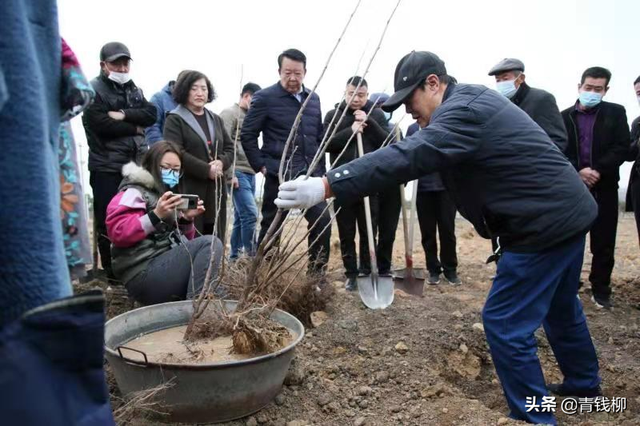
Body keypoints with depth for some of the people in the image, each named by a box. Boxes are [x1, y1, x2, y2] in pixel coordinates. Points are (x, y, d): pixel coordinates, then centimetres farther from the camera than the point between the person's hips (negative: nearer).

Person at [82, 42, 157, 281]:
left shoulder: (134, 90, 18)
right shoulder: (94, 90, -2)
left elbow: (151, 115, 3)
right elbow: (102, 124, -15)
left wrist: (124, 114, -13)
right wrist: (135, 128, -4)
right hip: (107, 167, -5)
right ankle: (112, 271, 10)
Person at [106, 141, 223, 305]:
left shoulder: (169, 195, 23)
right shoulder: (134, 192, -2)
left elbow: (183, 240, 22)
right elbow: (117, 231, -17)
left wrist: (187, 220, 3)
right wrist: (156, 216, -23)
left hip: (169, 264, 9)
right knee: (210, 244, -22)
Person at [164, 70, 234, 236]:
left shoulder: (215, 119, 20)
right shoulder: (175, 119, 0)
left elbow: (230, 147, 15)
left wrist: (221, 162, -7)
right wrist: (206, 170, -16)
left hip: (216, 190, 6)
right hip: (188, 190, -6)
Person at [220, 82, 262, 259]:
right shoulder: (230, 113, -3)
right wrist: (230, 174, -17)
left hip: (250, 173, 8)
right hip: (238, 172, -8)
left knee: (241, 217, 9)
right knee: (250, 214, -15)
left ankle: (235, 256, 15)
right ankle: (251, 256, -8)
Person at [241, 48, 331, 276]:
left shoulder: (313, 99, 12)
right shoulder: (265, 97, -4)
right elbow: (247, 135, -4)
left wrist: (320, 168, 12)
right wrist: (261, 166, -7)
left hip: (310, 175, 5)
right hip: (279, 175, -4)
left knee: (322, 221, -1)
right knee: (271, 227, 5)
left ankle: (317, 273, 14)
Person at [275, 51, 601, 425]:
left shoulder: (464, 110, -22)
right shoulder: (473, 98, 12)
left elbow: (407, 157, -34)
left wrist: (326, 186, -39)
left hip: (546, 224, -11)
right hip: (568, 212, 11)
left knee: (506, 323, -4)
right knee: (559, 306, 27)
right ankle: (584, 383, 48)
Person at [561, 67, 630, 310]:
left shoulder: (616, 113, 6)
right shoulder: (565, 116, 7)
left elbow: (622, 148, -3)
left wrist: (598, 171, -16)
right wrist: (579, 171, -16)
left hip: (604, 188, 0)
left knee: (604, 244, 4)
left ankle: (601, 290, 16)